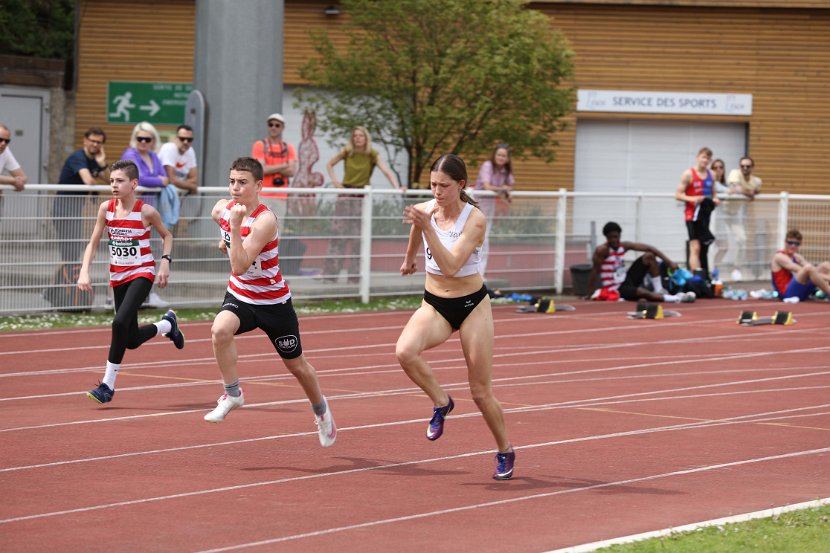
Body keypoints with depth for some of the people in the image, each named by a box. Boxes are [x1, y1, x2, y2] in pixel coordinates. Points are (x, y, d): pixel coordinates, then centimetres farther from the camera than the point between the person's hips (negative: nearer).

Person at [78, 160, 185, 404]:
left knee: (120, 322, -26)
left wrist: (165, 262, -8)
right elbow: (93, 242, 2)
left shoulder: (146, 212, -13)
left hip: (142, 273, -5)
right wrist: (84, 272, -9)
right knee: (131, 340, 10)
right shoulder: (106, 208, -4)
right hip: (118, 276, 5)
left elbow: (167, 235, 5)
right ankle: (167, 324, 43)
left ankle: (108, 385, -16)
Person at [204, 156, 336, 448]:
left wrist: (235, 227, -43)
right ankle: (232, 394, -12)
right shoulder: (221, 209, -8)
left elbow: (239, 267, -37)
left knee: (297, 366, 13)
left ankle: (321, 408, 43)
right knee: (219, 330, -31)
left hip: (274, 303, -4)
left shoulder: (265, 221, -28)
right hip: (239, 296, 4)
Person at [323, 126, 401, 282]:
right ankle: (330, 272, 0)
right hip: (345, 195, 1)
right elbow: (329, 164, 15)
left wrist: (396, 187, -31)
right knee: (338, 233, -3)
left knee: (358, 237, 0)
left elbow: (386, 171, -16)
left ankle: (355, 275, 5)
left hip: (362, 197, -1)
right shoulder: (346, 152, 1)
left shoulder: (372, 155, -4)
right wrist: (334, 181, 0)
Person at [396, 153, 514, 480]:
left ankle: (505, 451, 27)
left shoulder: (474, 219, -20)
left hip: (472, 305, -3)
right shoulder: (424, 210, -7)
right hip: (434, 305, 3)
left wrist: (427, 226, -39)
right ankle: (441, 403, -4)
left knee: (481, 392, 2)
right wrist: (409, 260, 37)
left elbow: (450, 266, -32)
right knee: (405, 352, -30)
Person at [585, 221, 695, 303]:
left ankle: (659, 291, -6)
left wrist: (669, 262, -10)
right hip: (615, 289, -8)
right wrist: (590, 294, -20)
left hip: (626, 279, 8)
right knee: (642, 292, -35)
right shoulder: (602, 250, -17)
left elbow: (649, 248, -3)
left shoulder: (623, 246, -2)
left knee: (649, 256, -1)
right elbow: (595, 271, -18)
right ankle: (675, 298, -44)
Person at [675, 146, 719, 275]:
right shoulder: (689, 174, -5)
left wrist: (715, 200, -1)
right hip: (693, 215, -6)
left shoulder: (710, 175, 11)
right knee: (695, 247, -13)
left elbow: (714, 193, 21)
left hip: (705, 215, 6)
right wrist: (692, 199, -23)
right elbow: (678, 195, -6)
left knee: (704, 248, 11)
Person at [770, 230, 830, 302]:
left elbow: (813, 270, 3)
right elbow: (800, 270, -19)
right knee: (808, 268, -31)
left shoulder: (797, 257, 18)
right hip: (787, 293, -8)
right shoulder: (779, 257, -7)